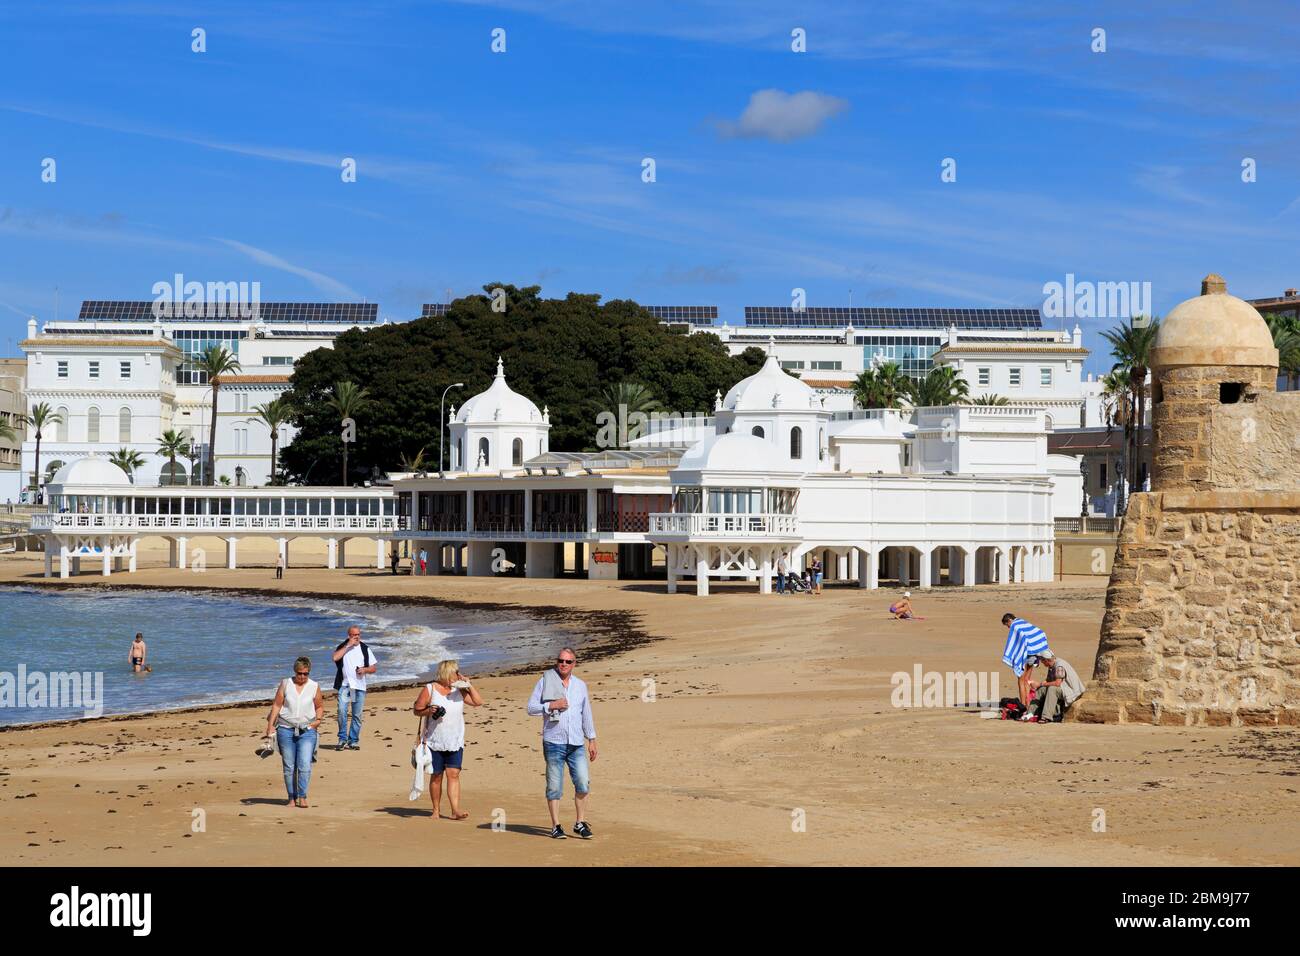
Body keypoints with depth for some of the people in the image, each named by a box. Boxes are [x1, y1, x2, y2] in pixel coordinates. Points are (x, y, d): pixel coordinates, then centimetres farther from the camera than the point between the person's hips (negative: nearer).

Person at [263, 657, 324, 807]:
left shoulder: (314, 687, 6)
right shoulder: (285, 684, 5)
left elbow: (320, 707, 16)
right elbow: (277, 705, 5)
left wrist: (318, 719, -2)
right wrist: (270, 724, -2)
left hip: (307, 731, -1)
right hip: (286, 729, 1)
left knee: (305, 765, -13)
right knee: (289, 766, 3)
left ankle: (302, 797, -8)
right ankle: (292, 798, 10)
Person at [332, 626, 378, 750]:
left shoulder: (365, 649, 11)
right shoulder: (342, 647, 7)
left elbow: (374, 668, 12)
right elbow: (335, 657, -15)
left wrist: (365, 670, -9)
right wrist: (348, 645, -11)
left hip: (359, 685, 2)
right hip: (344, 685, -2)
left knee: (357, 715, 2)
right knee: (342, 711, -14)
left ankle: (353, 740, 10)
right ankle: (342, 739, -5)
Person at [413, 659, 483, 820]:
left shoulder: (459, 690, 8)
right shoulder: (430, 689, -3)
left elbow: (478, 702, 7)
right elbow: (417, 710, 0)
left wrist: (469, 685, 0)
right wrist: (429, 711, -19)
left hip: (455, 742, 2)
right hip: (435, 741, -2)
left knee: (453, 774, -8)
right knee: (436, 776, 5)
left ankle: (455, 810, -14)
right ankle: (436, 810, 18)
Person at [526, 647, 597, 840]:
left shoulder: (580, 685, 14)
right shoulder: (545, 681, 2)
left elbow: (586, 714, 19)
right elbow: (531, 708, -1)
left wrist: (591, 740, 16)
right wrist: (551, 706, -14)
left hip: (577, 744, 3)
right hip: (553, 742, -3)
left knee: (583, 783, -4)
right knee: (554, 787, -1)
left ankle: (581, 823, 8)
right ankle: (556, 826, 6)